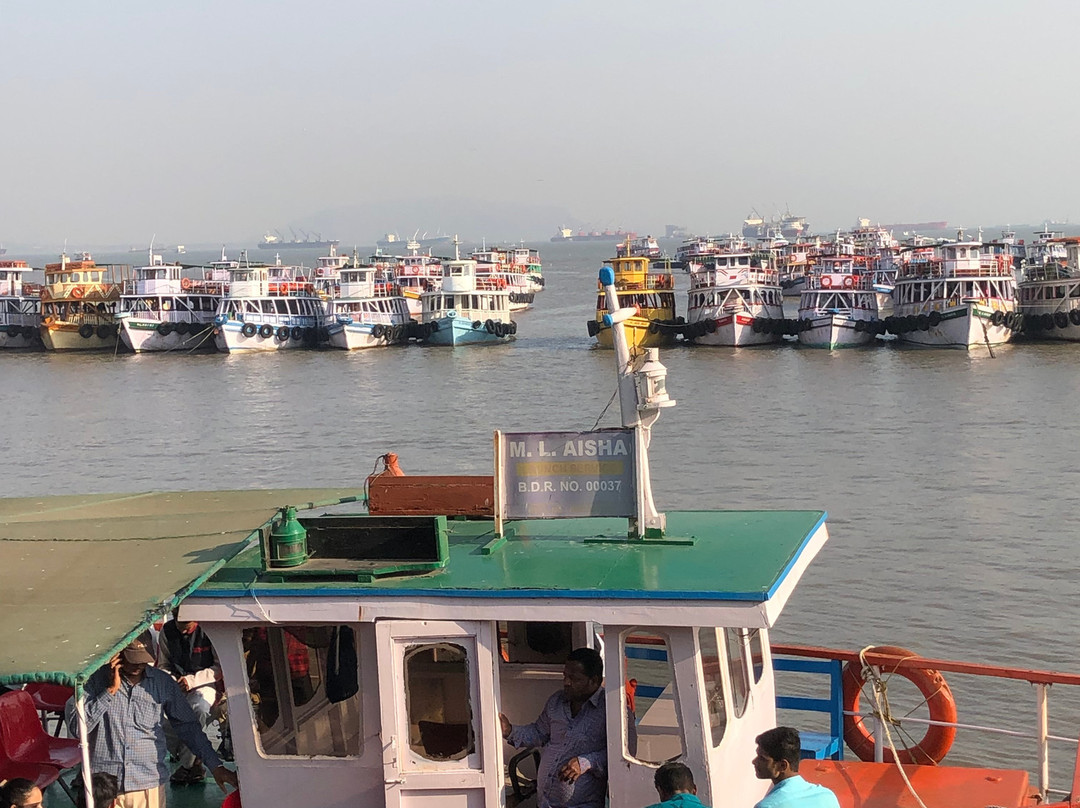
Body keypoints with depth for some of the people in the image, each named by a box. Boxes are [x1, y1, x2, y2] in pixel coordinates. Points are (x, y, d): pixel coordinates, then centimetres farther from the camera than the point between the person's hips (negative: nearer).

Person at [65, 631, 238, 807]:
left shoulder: (163, 683, 2)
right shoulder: (97, 679, -3)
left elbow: (188, 726, 9)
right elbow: (77, 728, -12)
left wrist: (216, 766, 5)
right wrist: (111, 690, -15)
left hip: (148, 785, 1)